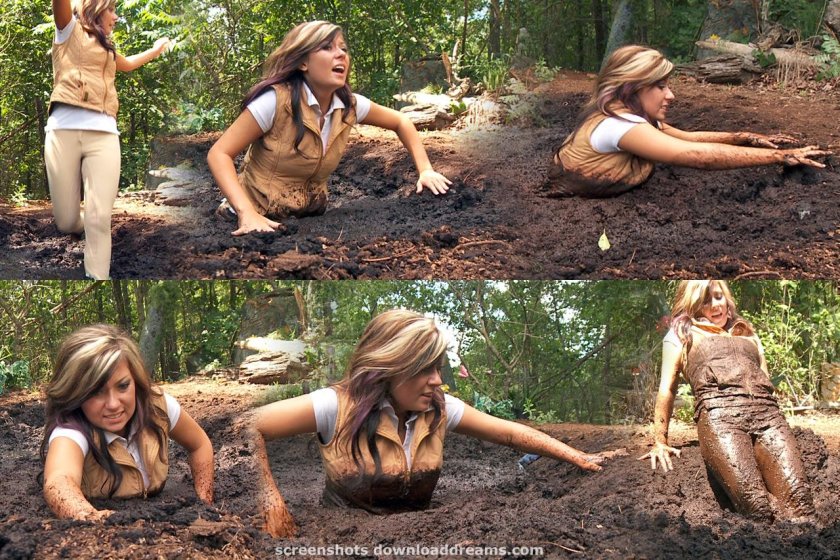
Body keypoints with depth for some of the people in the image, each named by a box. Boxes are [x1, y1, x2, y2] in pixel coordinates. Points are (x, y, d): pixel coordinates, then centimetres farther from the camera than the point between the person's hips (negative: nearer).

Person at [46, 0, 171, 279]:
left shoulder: (107, 49, 30)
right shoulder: (70, 31, 12)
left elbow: (128, 64, 52)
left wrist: (157, 48, 64)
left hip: (103, 133, 4)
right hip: (64, 129, -4)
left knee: (99, 218, -14)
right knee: (67, 222, -4)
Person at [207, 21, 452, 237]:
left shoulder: (349, 105, -5)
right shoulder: (276, 100, -22)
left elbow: (400, 122, 14)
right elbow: (219, 154, -23)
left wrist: (425, 170, -1)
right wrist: (248, 214, -36)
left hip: (309, 218, 6)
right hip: (261, 222, -5)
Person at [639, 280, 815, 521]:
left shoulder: (748, 334, 37)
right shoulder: (681, 333, 27)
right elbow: (667, 388, 19)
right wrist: (660, 442, 10)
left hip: (766, 411, 3)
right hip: (718, 413, -3)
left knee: (798, 497, -27)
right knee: (755, 506, -30)